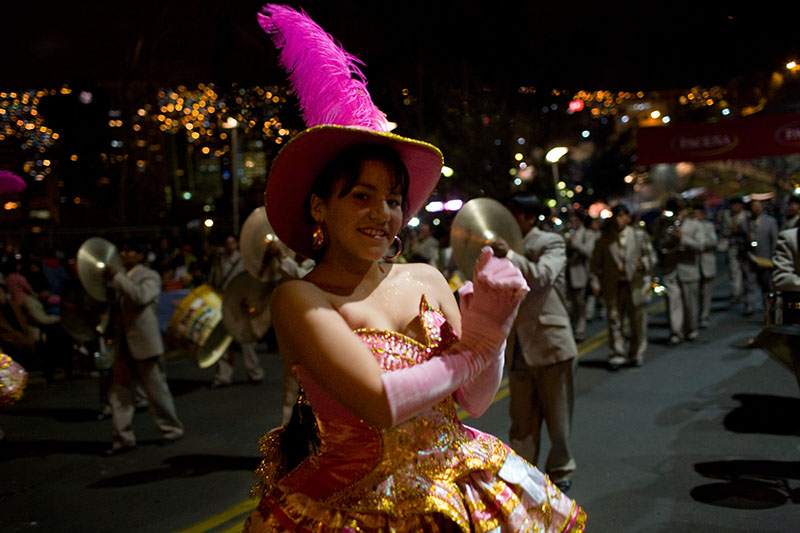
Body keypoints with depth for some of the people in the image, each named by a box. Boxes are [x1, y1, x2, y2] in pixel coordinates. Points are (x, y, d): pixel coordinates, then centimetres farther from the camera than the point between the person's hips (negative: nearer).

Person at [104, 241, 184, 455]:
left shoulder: (150, 277, -6)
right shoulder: (122, 279, 16)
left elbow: (141, 296, -27)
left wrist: (116, 277, -24)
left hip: (144, 343, -7)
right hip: (123, 346, 7)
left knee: (156, 389, 4)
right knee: (119, 393, 5)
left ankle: (172, 429, 19)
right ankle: (122, 438, 10)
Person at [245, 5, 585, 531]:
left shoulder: (426, 279, -1)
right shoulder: (299, 299, -14)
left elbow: (473, 400, 2)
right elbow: (381, 403, -26)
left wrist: (486, 327, -16)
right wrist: (474, 354, -11)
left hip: (458, 485, 5)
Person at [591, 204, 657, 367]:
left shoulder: (640, 235, 4)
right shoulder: (604, 239, 3)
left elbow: (651, 256, 6)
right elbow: (596, 264, 6)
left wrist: (644, 263, -16)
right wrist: (596, 284, -3)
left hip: (635, 285, 0)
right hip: (613, 286, 0)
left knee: (638, 321, 8)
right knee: (614, 321, 0)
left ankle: (636, 354, 23)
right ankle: (617, 355, 9)